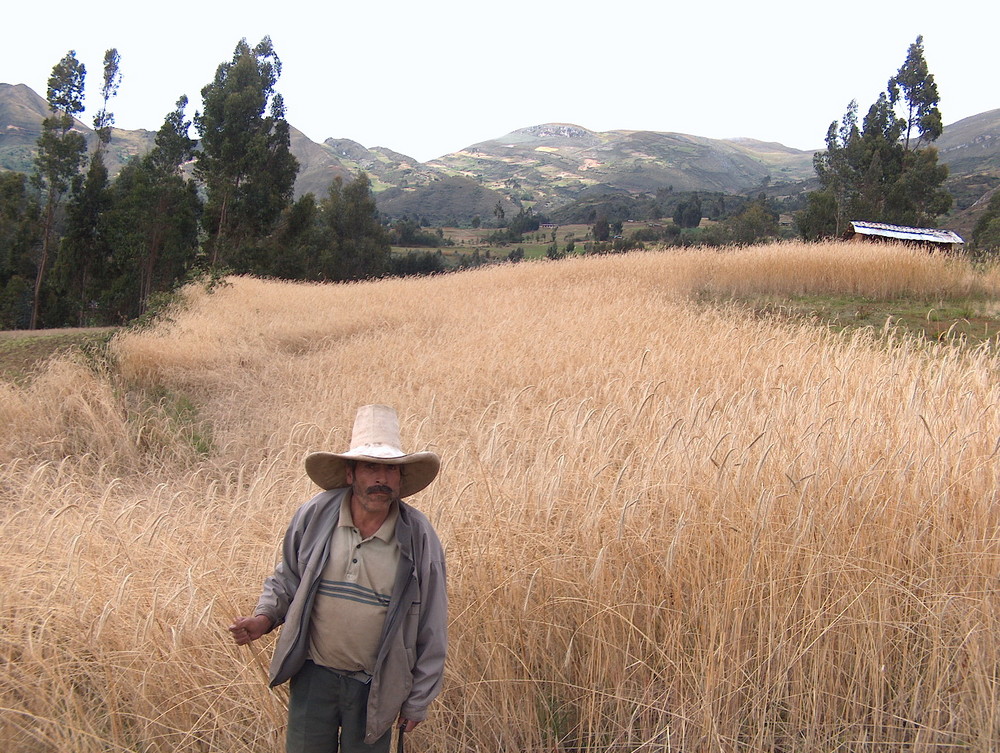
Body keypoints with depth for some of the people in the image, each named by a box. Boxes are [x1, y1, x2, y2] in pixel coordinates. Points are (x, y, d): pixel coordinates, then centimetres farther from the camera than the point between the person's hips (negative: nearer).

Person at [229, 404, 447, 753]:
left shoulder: (418, 537, -14)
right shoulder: (314, 516, -10)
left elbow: (431, 626, -5)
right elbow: (286, 578, 9)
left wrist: (417, 701, 0)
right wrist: (264, 619, -10)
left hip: (375, 686, -1)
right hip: (313, 675, 1)